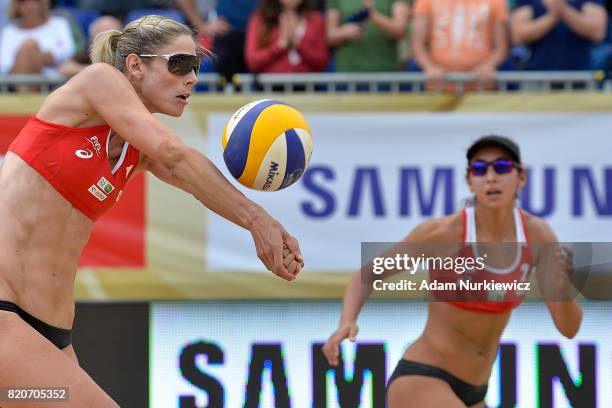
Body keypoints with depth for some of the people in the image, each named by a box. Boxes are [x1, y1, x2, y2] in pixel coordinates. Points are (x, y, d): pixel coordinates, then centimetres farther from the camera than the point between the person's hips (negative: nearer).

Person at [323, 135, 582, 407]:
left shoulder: (537, 233, -4)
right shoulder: (441, 231, -18)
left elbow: (569, 328, -6)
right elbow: (364, 276, -5)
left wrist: (564, 285, -29)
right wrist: (347, 324, -25)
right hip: (418, 384, -7)